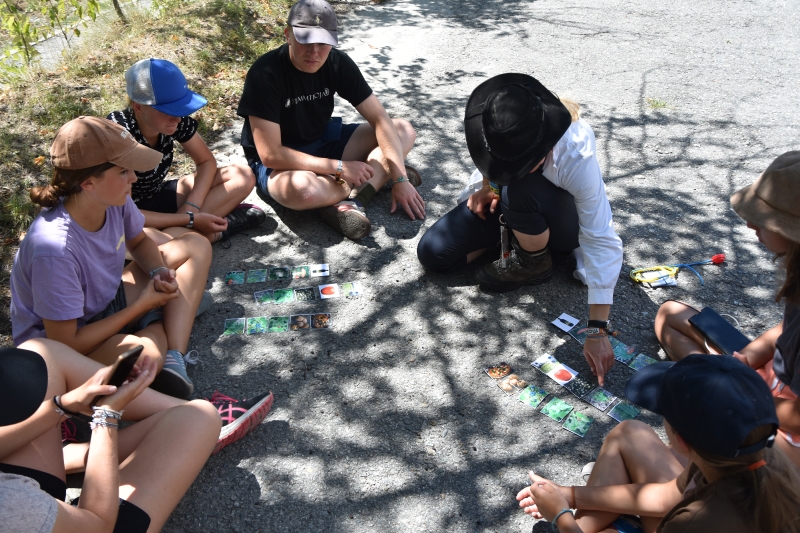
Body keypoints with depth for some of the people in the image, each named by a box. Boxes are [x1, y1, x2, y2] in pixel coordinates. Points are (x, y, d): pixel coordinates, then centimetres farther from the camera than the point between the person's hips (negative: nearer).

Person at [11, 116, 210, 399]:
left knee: (196, 245, -2)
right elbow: (66, 344, -27)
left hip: (106, 301, 8)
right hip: (58, 337, -8)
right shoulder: (55, 249, -35)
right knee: (146, 355, -40)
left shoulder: (114, 200, -16)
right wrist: (142, 305, -20)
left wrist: (159, 272, -14)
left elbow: (139, 242, 8)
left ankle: (173, 361, -12)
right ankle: (162, 330, -1)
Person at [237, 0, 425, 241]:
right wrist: (339, 167, -27)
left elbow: (380, 119, -10)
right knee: (302, 188, -42)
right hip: (278, 164, -6)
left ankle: (350, 202, -24)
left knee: (404, 131, -6)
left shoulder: (338, 63, -11)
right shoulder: (265, 74, -25)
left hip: (323, 142, 6)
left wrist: (400, 179, -20)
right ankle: (378, 177, -13)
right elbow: (270, 154, -27)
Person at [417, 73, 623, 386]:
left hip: (560, 223, -4)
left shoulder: (577, 157, -38)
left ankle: (534, 263, -10)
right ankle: (516, 235, 6)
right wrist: (488, 186, -18)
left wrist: (598, 331, -38)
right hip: (504, 202, 4)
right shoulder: (492, 123, -26)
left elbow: (604, 245, -35)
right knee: (432, 254, -12)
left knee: (524, 190, -40)